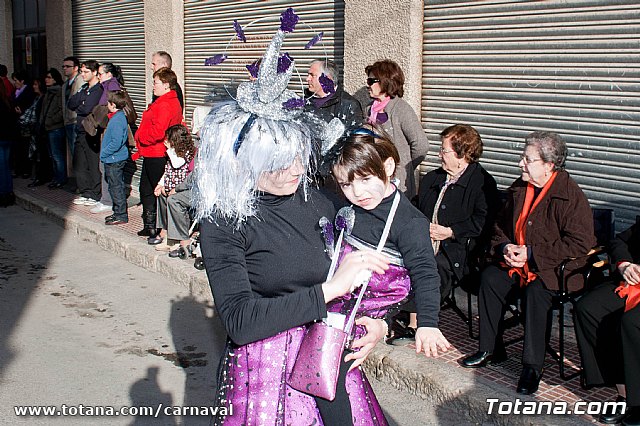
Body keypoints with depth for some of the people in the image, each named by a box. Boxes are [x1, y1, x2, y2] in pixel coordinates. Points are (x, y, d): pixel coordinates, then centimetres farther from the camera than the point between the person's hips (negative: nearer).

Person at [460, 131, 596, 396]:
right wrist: (505, 247, -6)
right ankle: (490, 350, -4)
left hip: (555, 268, -7)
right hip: (518, 262, 7)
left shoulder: (571, 196, -16)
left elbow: (580, 244, -21)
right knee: (489, 277, -16)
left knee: (536, 290, -32)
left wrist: (531, 254, -21)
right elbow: (501, 225, 18)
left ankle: (532, 366, -21)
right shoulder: (519, 188, 6)